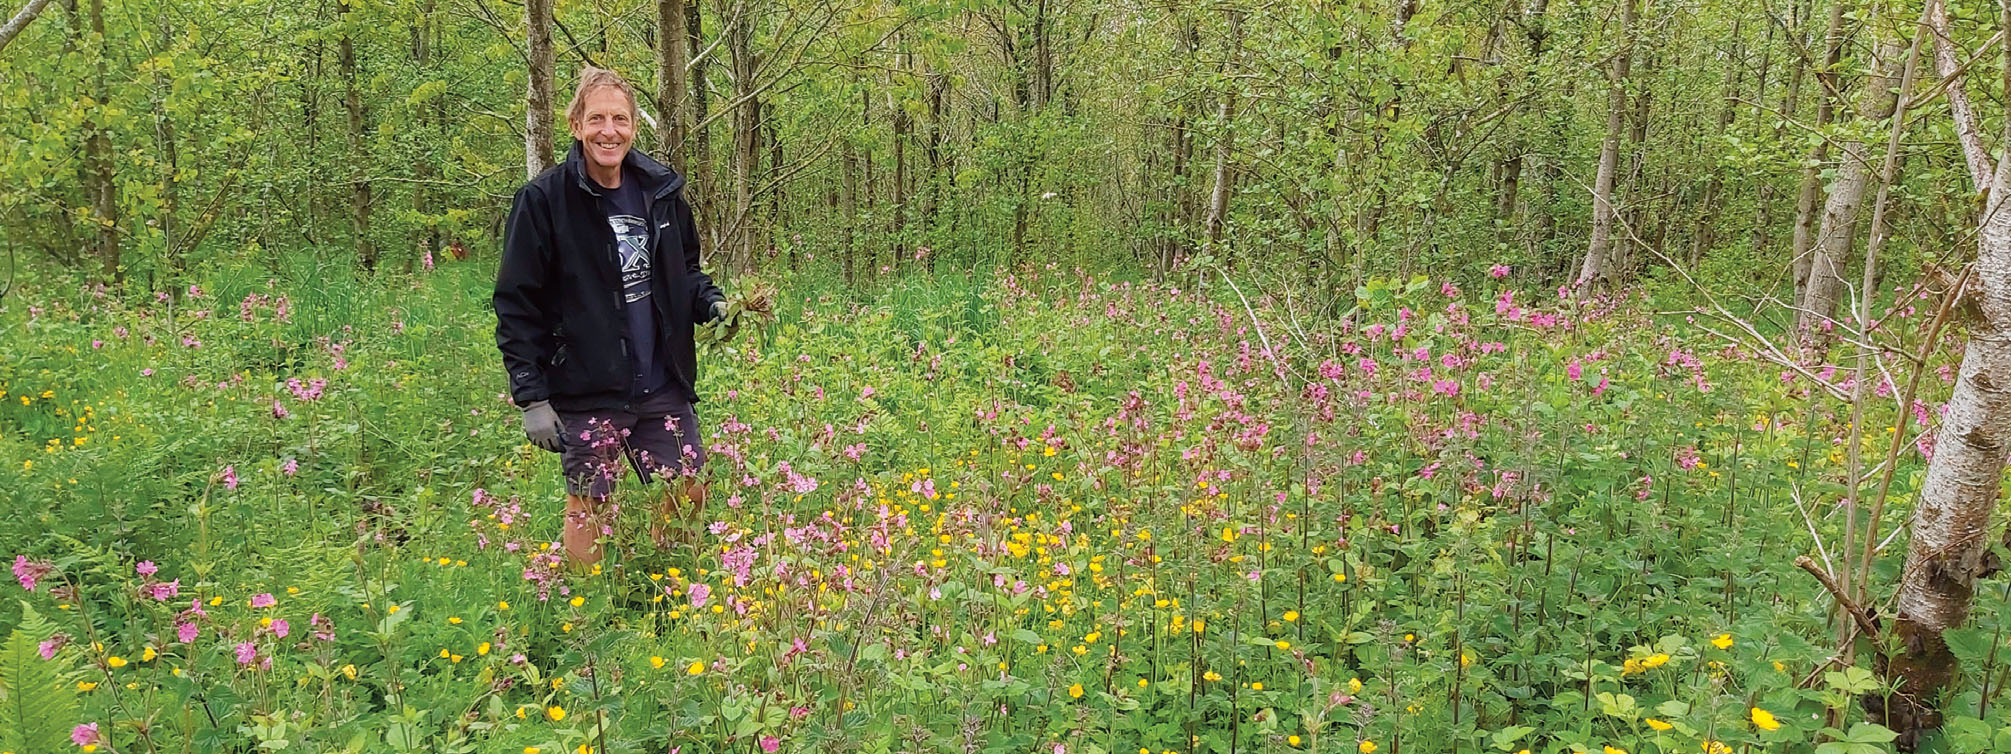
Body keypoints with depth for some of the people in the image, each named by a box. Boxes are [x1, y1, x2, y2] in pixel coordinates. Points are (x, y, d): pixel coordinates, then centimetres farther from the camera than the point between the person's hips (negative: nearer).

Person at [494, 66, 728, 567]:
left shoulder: (661, 190, 4)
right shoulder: (544, 201, -8)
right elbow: (518, 306, -7)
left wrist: (711, 302, -3)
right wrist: (532, 397, -11)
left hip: (664, 386, 4)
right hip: (586, 392, -4)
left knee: (688, 496, 10)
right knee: (588, 508, 7)